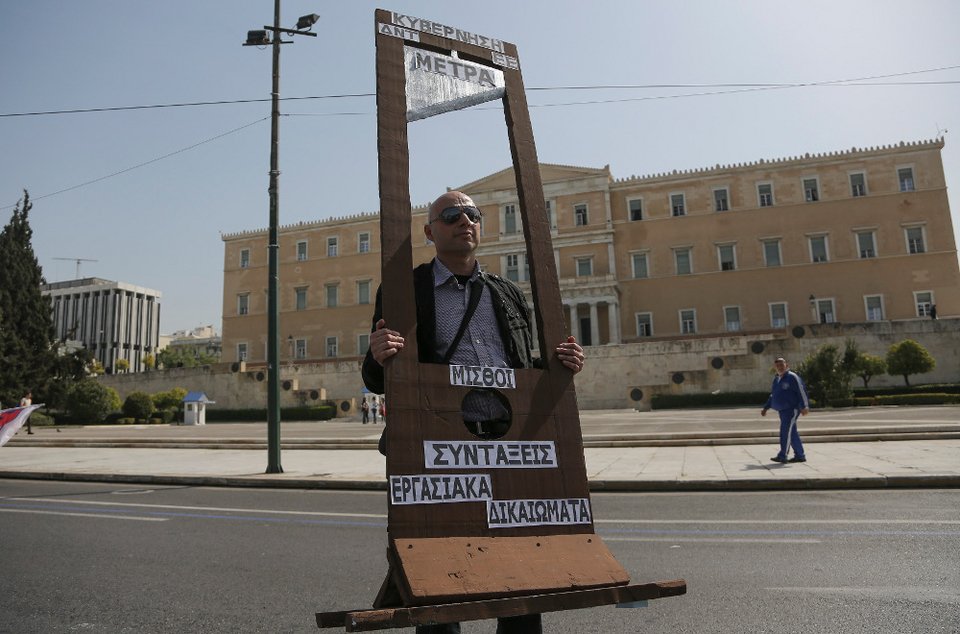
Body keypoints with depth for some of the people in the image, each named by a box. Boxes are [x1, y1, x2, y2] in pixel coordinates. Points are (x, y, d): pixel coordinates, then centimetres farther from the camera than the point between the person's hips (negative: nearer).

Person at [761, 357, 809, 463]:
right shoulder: (776, 379, 17)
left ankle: (782, 456, -14)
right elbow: (772, 395, 26)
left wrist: (805, 406, -25)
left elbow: (802, 392, -16)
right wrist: (765, 408, 24)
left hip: (792, 409, -8)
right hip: (782, 410, 8)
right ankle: (800, 456, 17)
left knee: (786, 431, -13)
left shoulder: (792, 377, -8)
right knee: (792, 433, 10)